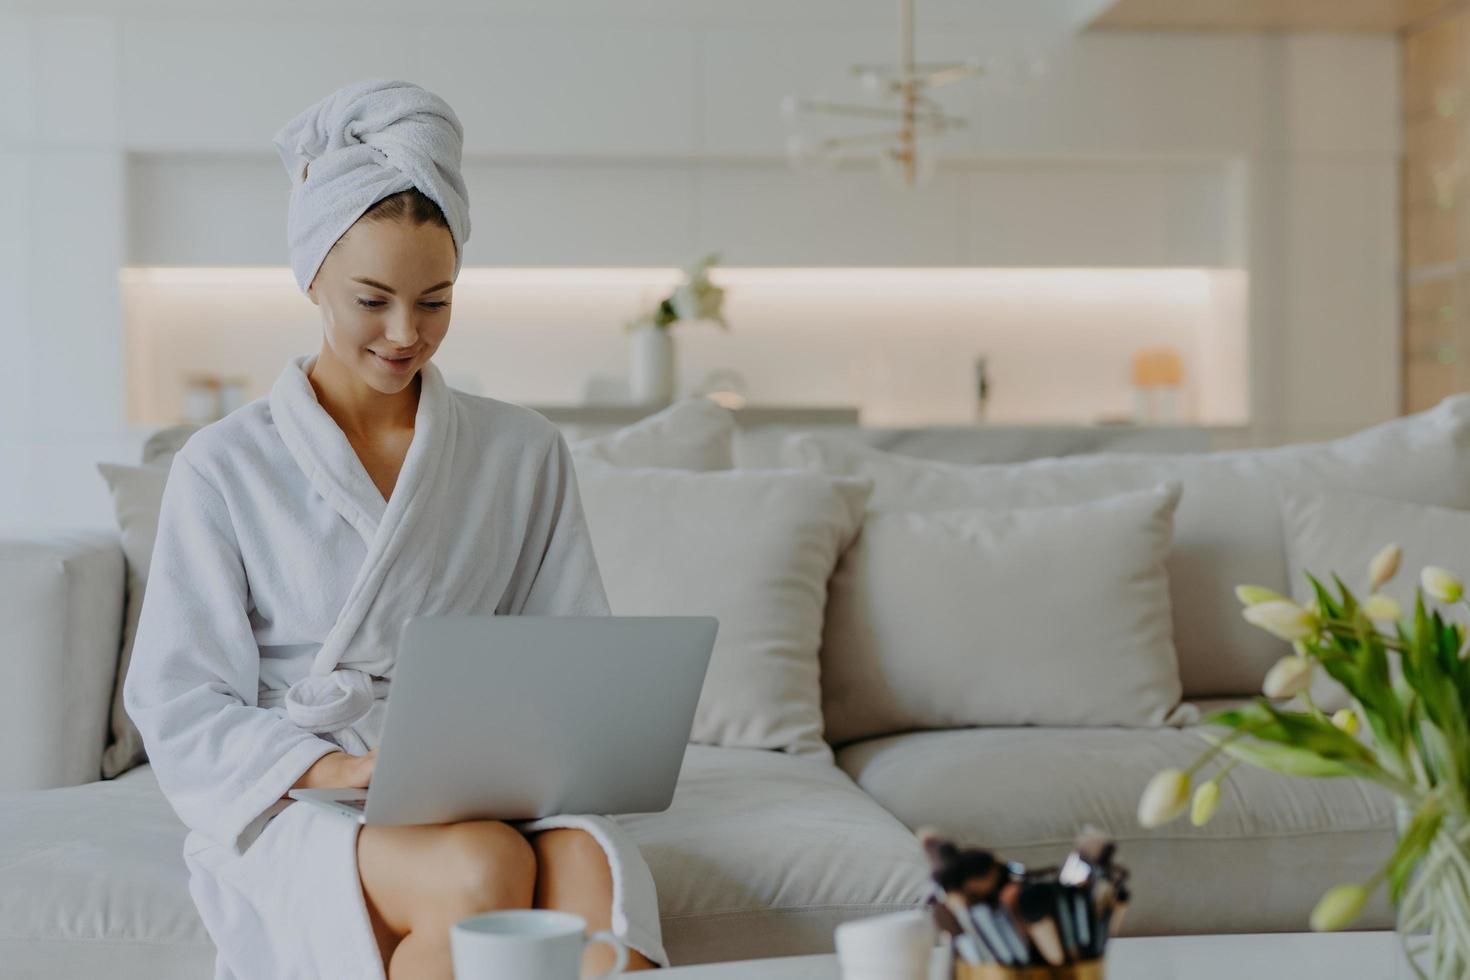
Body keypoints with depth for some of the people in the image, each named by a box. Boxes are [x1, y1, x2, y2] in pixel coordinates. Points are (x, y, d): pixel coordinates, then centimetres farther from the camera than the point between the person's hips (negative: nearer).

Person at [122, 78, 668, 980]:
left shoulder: (526, 453, 11)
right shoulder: (224, 467, 4)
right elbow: (181, 706, -1)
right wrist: (336, 770, -18)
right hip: (292, 801, -2)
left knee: (588, 863, -34)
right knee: (479, 873, -35)